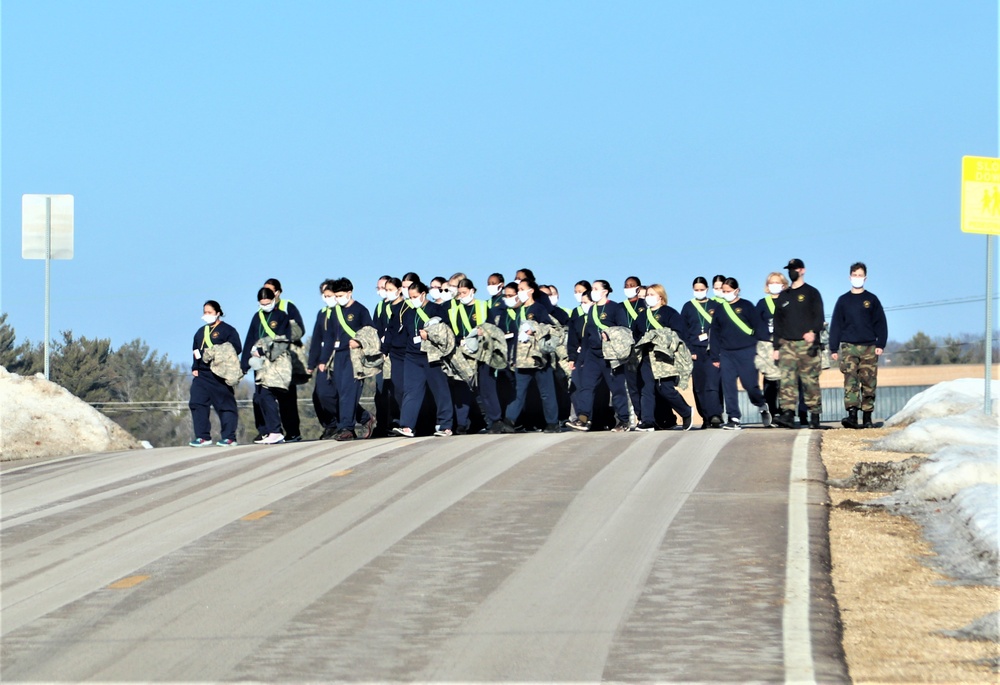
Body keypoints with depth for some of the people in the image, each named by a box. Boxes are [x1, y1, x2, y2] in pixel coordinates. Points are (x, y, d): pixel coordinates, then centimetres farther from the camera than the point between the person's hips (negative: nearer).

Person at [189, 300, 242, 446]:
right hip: (201, 374, 6)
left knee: (225, 405, -3)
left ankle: (229, 437, 0)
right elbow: (195, 351, 23)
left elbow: (236, 348, -9)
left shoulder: (227, 330, 0)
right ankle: (203, 437, -1)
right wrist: (195, 367, 9)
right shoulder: (200, 332, 20)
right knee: (197, 404, -4)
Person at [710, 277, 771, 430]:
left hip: (746, 352, -4)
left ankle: (762, 406, 26)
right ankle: (733, 418, -2)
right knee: (728, 386, -4)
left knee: (750, 384, -3)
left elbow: (759, 328, 0)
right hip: (726, 353, 4)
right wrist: (714, 357, 11)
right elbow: (715, 334, 14)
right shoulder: (719, 310, 12)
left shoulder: (746, 306, 1)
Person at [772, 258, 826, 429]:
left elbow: (819, 316, -4)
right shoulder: (783, 297, 19)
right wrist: (776, 347, 14)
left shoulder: (811, 293, 6)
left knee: (810, 381, -3)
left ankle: (815, 416, 1)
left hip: (807, 344, -4)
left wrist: (813, 332, -23)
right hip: (787, 344, 4)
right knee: (786, 380, -11)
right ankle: (788, 414, -19)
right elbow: (777, 323, 20)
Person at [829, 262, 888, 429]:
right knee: (850, 381, -15)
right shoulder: (843, 300, 10)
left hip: (869, 348, 1)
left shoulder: (872, 299, 9)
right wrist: (834, 349, 4)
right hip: (848, 347, -1)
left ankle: (867, 418, 7)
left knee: (869, 384, 1)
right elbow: (835, 325, 10)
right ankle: (852, 416, -25)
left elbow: (881, 324, 8)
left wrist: (880, 345, -3)